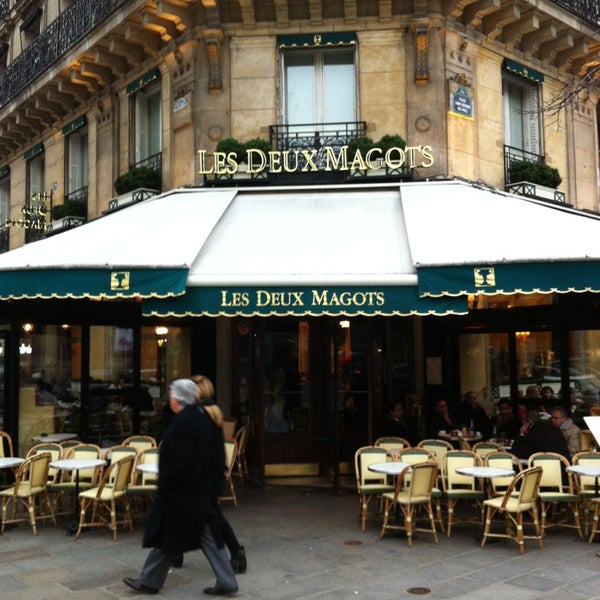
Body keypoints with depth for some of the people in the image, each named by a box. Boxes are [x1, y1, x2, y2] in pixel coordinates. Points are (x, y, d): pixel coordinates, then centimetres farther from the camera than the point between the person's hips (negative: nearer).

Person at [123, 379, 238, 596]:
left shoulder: (181, 423, -22)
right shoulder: (202, 416, 5)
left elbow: (178, 462, -24)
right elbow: (210, 454, 13)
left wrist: (164, 483, -12)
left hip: (181, 491, -9)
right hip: (200, 489, 9)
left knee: (166, 536, 8)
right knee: (208, 534, 12)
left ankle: (149, 581, 24)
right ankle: (226, 582, 14)